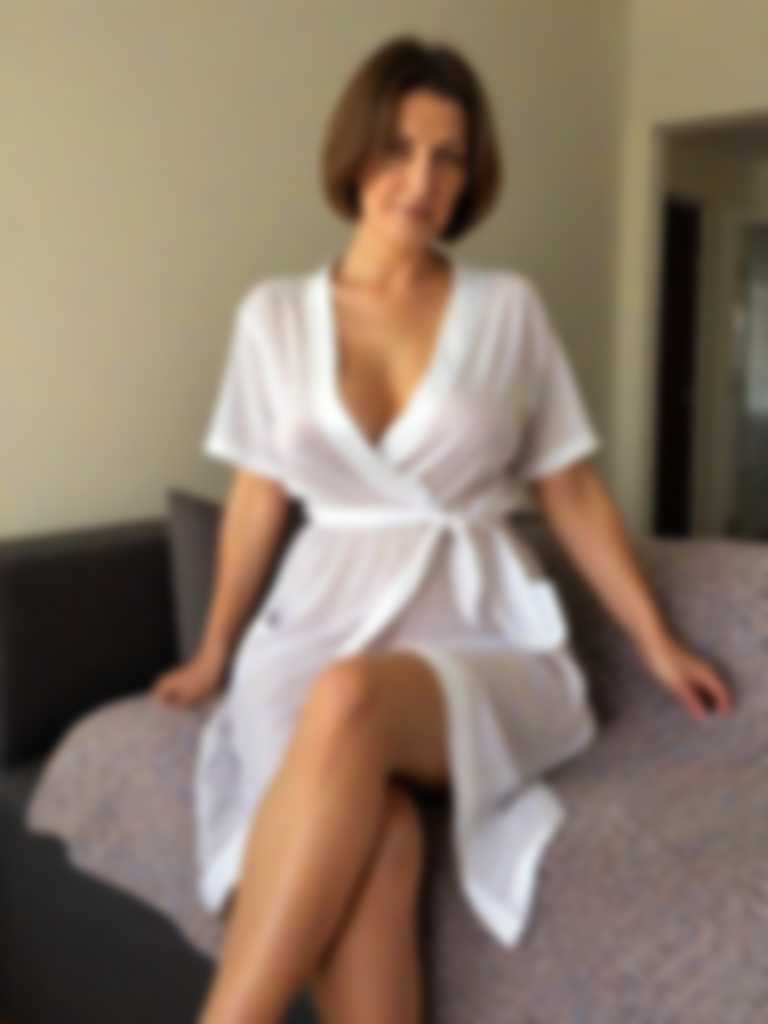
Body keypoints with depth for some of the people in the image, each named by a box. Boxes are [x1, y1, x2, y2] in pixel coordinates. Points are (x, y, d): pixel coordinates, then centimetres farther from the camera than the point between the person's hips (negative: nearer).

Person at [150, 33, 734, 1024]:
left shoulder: (509, 307, 6)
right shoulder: (275, 315, 8)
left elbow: (572, 491, 11)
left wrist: (657, 642, 9)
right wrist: (215, 654, 21)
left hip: (481, 636, -1)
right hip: (325, 622, 1)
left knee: (349, 701, -37)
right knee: (371, 842, -33)